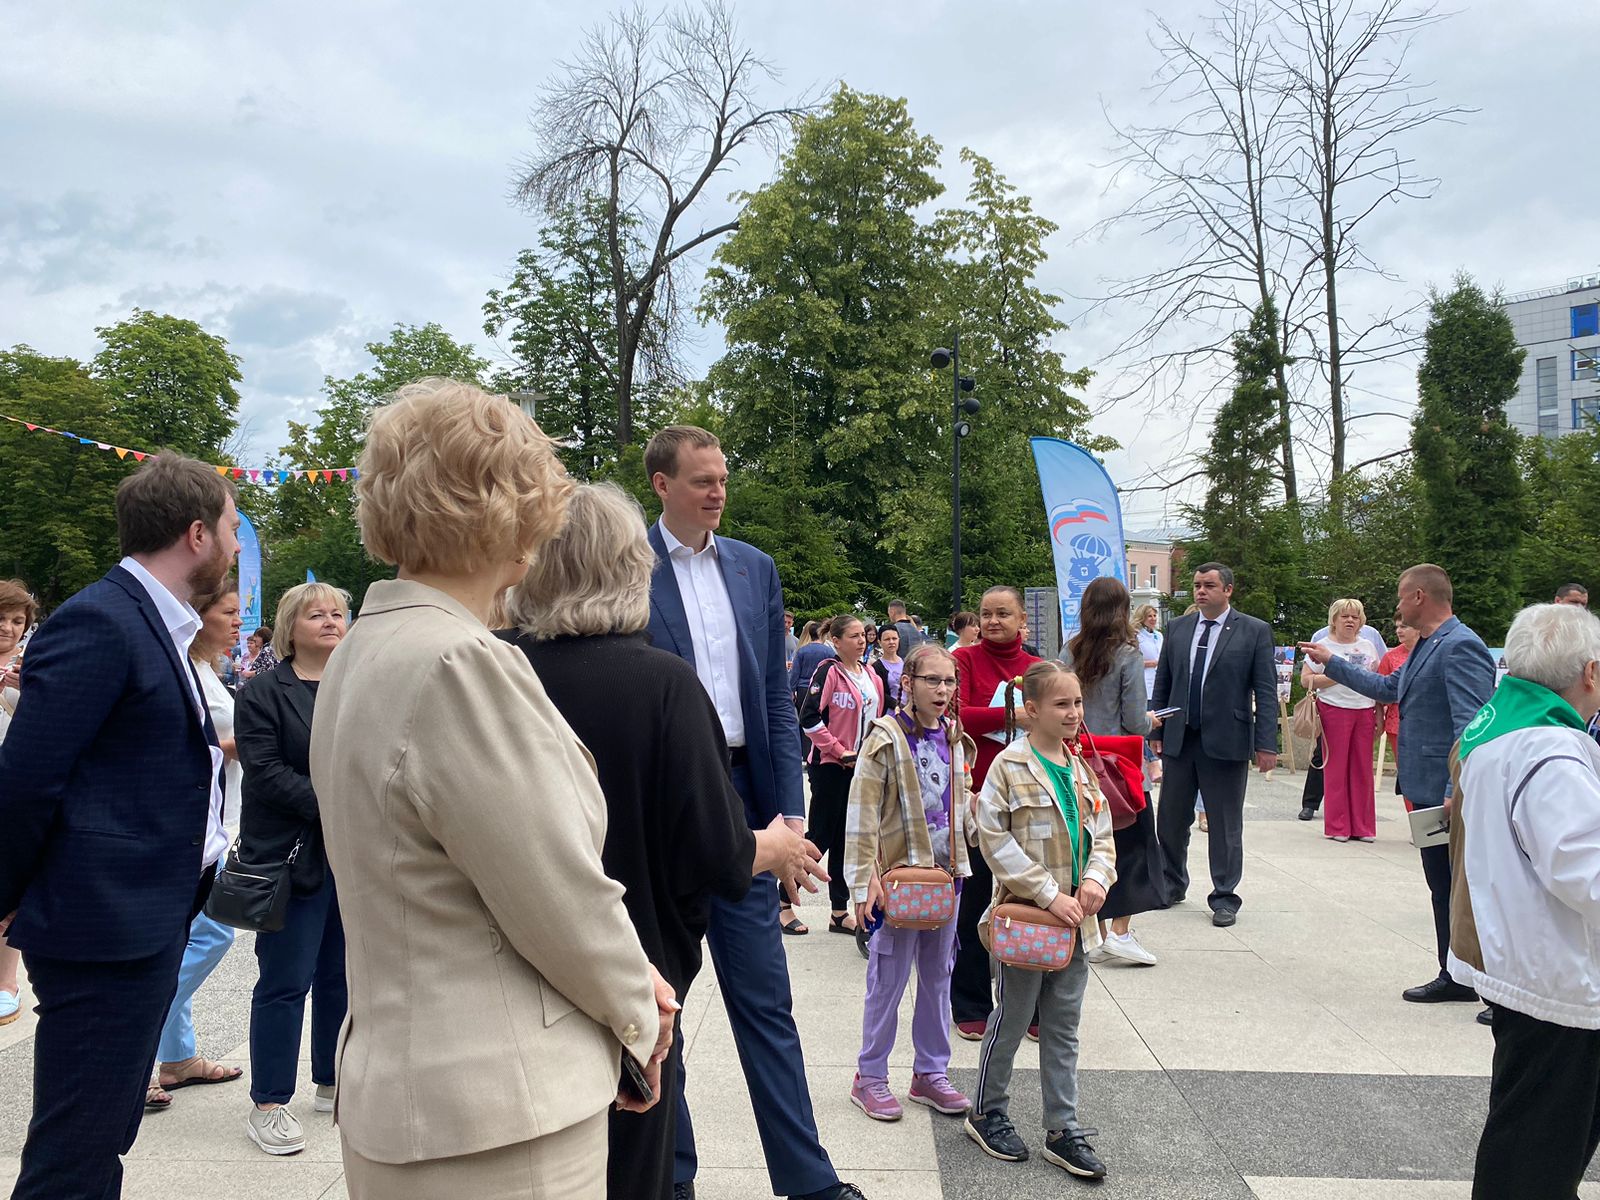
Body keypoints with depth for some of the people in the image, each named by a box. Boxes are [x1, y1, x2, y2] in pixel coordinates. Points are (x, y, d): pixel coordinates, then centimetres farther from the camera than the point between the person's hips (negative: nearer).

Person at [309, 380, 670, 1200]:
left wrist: (623, 981, 6)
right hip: (495, 1122, -9)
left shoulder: (362, 652, 7)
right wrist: (638, 1014, 0)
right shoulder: (462, 665, -23)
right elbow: (562, 897, -19)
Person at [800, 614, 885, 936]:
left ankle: (840, 912, 19)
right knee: (822, 835, -2)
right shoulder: (829, 672, -12)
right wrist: (840, 751, -16)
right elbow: (809, 718, -18)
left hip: (860, 766, 7)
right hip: (829, 766, -7)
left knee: (847, 837, 11)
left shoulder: (872, 676, 10)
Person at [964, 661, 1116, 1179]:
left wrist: (1096, 878, -8)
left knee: (1063, 1027, 13)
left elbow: (1101, 833, 12)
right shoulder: (1009, 766, -13)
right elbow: (995, 840, -17)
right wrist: (1049, 895, -19)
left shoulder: (1082, 766, 6)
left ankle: (1063, 1130, 24)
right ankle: (988, 1114, 28)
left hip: (1074, 920, 6)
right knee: (1012, 1019, 9)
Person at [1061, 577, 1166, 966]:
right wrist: (1151, 721, 8)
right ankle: (1121, 931, 1)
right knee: (1130, 842, 7)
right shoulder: (1128, 655, -12)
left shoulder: (1070, 652, 0)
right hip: (1120, 765, -4)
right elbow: (1134, 722, -13)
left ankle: (1097, 932, 18)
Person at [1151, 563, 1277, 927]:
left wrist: (1266, 744, -10)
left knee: (1225, 825, 6)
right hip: (1178, 739, 4)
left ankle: (1224, 897, 18)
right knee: (1170, 820, 12)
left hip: (1226, 743, -4)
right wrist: (1155, 730, 8)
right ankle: (1172, 885, 30)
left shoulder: (1254, 632, -3)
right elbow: (1162, 683, 13)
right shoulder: (1178, 628, 8)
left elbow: (1266, 692, -5)